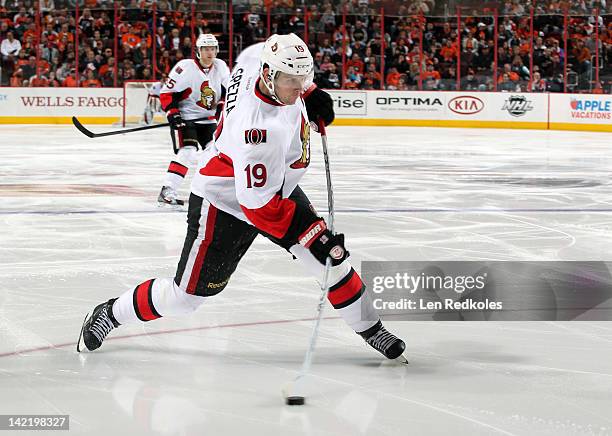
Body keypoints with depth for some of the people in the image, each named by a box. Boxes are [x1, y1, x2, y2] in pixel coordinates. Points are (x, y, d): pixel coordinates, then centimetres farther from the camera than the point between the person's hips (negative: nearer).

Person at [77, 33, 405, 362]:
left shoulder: (259, 60, -18)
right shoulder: (261, 129, -40)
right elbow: (259, 206, -35)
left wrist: (312, 95, 4)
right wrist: (313, 235, -32)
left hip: (276, 187, 8)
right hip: (224, 203, -8)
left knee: (331, 256, 2)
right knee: (187, 295, 0)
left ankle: (370, 329, 19)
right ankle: (110, 314, 22)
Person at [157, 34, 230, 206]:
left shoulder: (220, 67, 0)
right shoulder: (185, 68, -18)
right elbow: (166, 93, -14)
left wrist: (222, 105, 0)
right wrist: (172, 114, -21)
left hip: (208, 119, 7)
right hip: (185, 118, -7)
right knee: (187, 152, -22)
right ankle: (167, 192, -24)